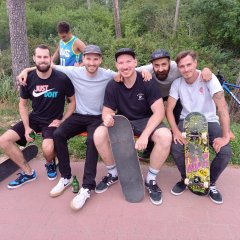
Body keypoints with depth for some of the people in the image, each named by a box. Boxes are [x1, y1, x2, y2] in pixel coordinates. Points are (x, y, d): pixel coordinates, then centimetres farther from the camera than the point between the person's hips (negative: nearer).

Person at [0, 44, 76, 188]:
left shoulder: (62, 79, -16)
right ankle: (28, 172, 7)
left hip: (53, 121, -4)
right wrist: (27, 127, -5)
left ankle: (50, 164, 8)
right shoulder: (28, 79, -6)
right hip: (34, 118, 5)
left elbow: (73, 101, -3)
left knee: (48, 149, -33)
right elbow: (23, 104, 6)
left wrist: (62, 120, -13)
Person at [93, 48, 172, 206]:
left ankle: (151, 179, -8)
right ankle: (113, 174, 2)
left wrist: (144, 135, -35)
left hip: (146, 121, -2)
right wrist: (107, 117, -31)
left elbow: (159, 112, -21)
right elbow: (107, 111, -3)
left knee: (165, 136, -33)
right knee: (99, 134, -25)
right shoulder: (112, 86, -8)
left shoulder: (148, 82, -16)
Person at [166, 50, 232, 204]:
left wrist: (225, 136, -28)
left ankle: (211, 183, 6)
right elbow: (169, 109, -6)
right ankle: (186, 178, 6)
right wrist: (176, 131, -23)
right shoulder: (177, 83, -6)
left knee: (225, 152, -24)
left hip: (209, 122, -1)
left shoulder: (209, 78, -15)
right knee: (176, 148, -26)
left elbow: (222, 106, -22)